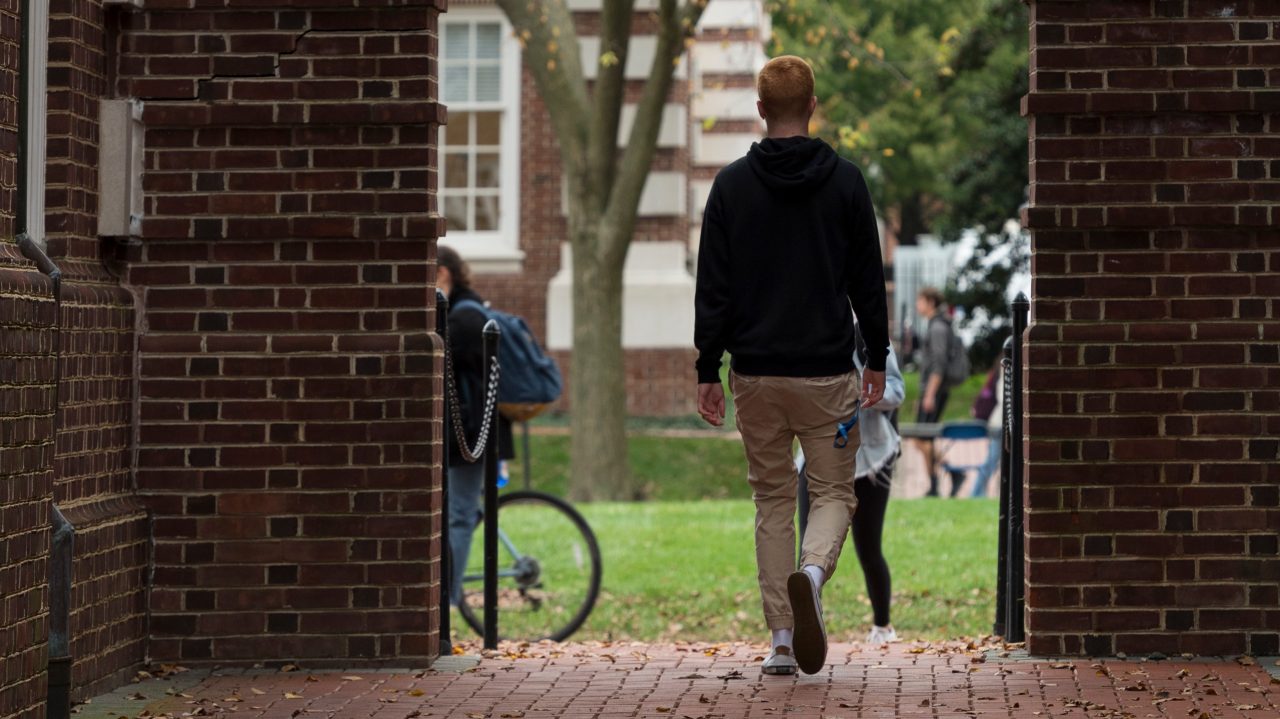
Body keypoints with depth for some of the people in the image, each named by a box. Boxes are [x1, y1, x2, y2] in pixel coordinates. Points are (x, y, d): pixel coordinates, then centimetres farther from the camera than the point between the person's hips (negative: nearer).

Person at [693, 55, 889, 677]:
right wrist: (878, 359, 11)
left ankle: (782, 640, 9)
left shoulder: (732, 184, -1)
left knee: (772, 501, 13)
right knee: (834, 492, 9)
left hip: (755, 374, 1)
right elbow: (869, 280, 1)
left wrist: (708, 371, 3)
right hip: (826, 371, -1)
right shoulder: (845, 181, -3)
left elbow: (713, 287, -2)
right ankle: (812, 573, -23)